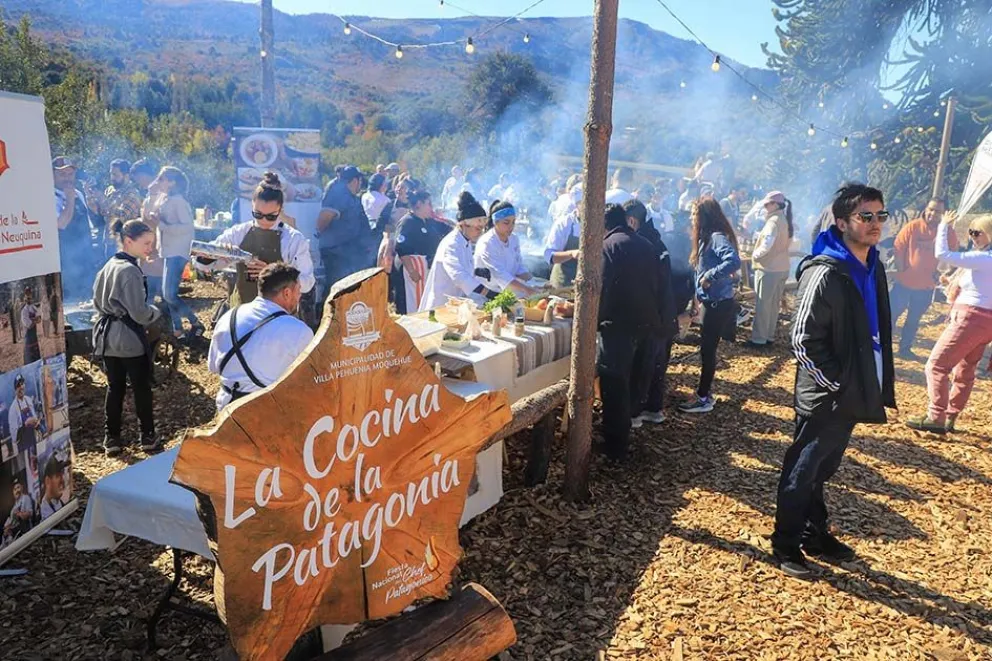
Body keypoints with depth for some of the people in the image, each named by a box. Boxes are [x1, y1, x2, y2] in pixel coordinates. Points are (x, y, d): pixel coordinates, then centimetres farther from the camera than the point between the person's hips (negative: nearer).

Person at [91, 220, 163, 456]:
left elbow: (97, 301, 15)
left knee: (114, 387, 13)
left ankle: (111, 438, 18)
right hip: (130, 338, -8)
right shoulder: (131, 271, -20)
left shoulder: (108, 266, 7)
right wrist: (156, 312, -1)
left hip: (108, 336, 8)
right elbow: (140, 313, -20)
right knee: (141, 388, 6)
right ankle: (148, 437, 16)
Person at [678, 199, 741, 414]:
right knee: (707, 348, 16)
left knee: (707, 349, -1)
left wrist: (709, 276, -26)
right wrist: (698, 298, 14)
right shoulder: (707, 237, 12)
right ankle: (706, 391, 27)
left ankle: (703, 399, 9)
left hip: (719, 303, -9)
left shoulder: (717, 236, -18)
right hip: (711, 301, 9)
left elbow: (734, 260, -34)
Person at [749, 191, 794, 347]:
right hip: (782, 268, 9)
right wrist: (760, 236, 10)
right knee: (774, 304, 14)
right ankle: (769, 336, 22)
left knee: (763, 304, -1)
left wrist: (756, 254, -11)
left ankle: (759, 338, 4)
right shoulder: (786, 221, 10)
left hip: (768, 269, -9)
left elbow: (767, 243, -28)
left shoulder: (774, 220, -17)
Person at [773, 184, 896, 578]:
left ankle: (815, 533, 37)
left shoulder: (872, 269, 6)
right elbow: (803, 342, -21)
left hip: (854, 394, 8)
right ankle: (786, 545, 21)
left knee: (822, 470, 22)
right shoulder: (826, 274, -21)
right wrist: (836, 383, -17)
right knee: (802, 472, 7)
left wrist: (880, 384, 11)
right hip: (825, 398, -8)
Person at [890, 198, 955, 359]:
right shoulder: (911, 227, -9)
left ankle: (905, 348, 26)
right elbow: (898, 249, -7)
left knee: (914, 319, 14)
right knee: (892, 314, 2)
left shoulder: (949, 233, -3)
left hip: (926, 285, 3)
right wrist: (901, 270, -11)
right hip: (904, 281, -2)